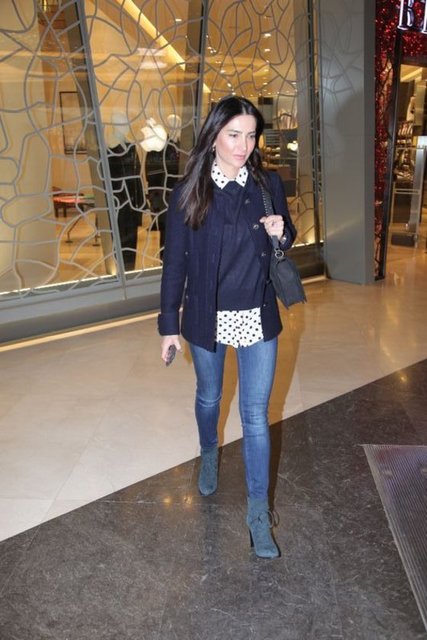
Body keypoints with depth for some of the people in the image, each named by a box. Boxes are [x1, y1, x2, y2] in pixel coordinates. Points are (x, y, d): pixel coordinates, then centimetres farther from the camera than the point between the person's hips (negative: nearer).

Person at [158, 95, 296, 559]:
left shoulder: (268, 185, -3)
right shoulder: (189, 191, -8)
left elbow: (285, 243, 11)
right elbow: (175, 261, -4)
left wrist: (281, 233, -14)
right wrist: (169, 324, -3)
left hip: (257, 320, 0)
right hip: (206, 320, 0)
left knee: (256, 415, 3)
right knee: (208, 398, 21)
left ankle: (258, 512, 16)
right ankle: (209, 456, 52)